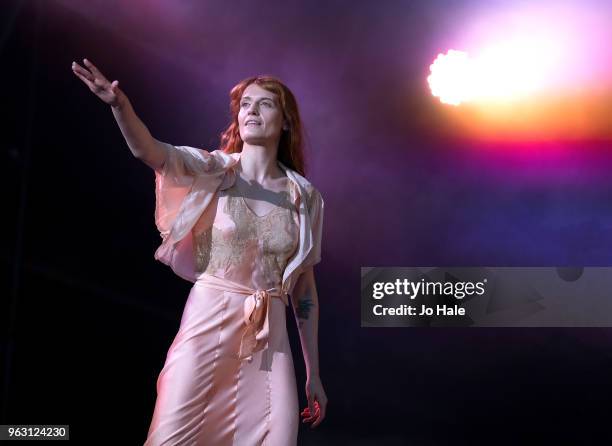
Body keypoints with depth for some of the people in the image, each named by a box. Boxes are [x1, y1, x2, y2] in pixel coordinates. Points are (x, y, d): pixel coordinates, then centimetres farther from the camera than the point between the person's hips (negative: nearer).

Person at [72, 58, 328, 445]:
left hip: (270, 335, 3)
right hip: (208, 323, -2)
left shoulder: (305, 196, 6)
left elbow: (305, 289, 10)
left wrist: (314, 373, 10)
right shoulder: (213, 169, 0)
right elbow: (148, 150, -19)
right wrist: (121, 105, -40)